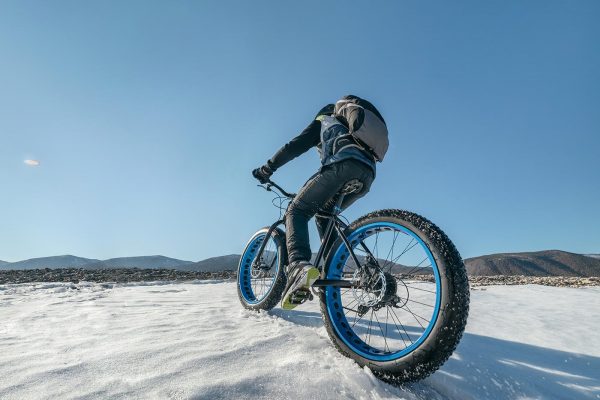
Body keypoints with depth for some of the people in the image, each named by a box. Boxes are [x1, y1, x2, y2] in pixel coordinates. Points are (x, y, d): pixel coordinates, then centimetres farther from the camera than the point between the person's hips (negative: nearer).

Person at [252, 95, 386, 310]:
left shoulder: (324, 119, 30)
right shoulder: (350, 127, 45)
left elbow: (297, 145, 16)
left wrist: (267, 169, 20)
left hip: (343, 163, -6)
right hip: (367, 172, 7)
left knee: (296, 211, -4)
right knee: (324, 216, 23)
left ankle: (299, 265, -30)